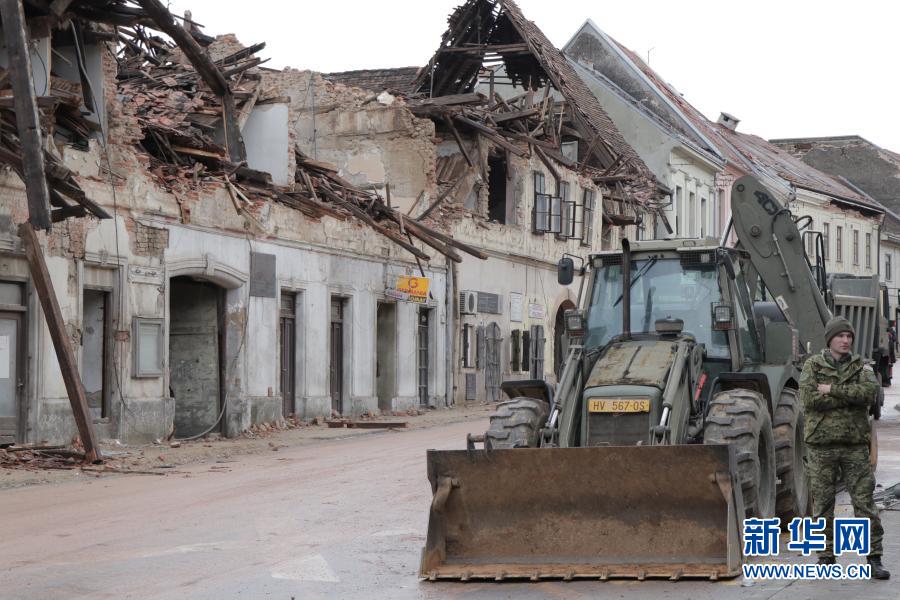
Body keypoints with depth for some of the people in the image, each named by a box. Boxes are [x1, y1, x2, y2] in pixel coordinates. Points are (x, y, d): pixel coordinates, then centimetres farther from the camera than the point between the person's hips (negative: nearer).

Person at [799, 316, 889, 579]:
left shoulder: (861, 366, 9)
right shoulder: (813, 365, 3)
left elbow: (870, 391, -12)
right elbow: (809, 399, -13)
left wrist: (833, 390, -14)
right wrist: (850, 396, -11)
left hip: (854, 444, 1)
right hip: (821, 443, -1)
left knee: (864, 500, -2)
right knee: (823, 503, 4)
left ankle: (874, 558, 1)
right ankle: (826, 555, 14)